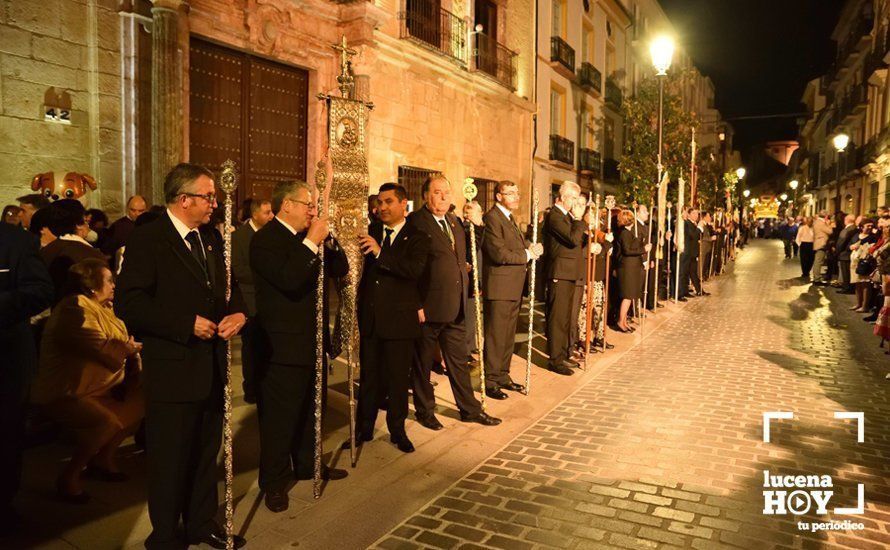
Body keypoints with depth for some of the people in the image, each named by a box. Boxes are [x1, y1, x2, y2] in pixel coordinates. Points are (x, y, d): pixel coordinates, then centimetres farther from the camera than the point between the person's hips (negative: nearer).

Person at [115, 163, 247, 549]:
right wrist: (187, 325, -21)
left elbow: (229, 287, 19)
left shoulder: (211, 238, 10)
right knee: (170, 459, 7)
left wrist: (238, 312, -2)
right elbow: (129, 303, -18)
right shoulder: (147, 239, -12)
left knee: (206, 452, 19)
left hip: (212, 367, 7)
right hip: (172, 369, -7)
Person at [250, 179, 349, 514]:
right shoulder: (265, 239, -14)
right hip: (282, 345, -9)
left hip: (311, 340, 9)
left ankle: (308, 464, 37)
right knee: (279, 415, 2)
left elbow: (340, 270, 10)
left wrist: (327, 240, -5)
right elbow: (289, 280, -29)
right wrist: (312, 242, -23)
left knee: (310, 408, 20)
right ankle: (274, 482, 16)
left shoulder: (305, 238, 12)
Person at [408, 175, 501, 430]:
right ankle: (424, 410, 26)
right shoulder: (415, 222, -12)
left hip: (455, 306, 7)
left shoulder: (455, 222, 13)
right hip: (428, 307, -7)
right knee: (423, 362, 10)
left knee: (458, 360, 16)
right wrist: (416, 305, -19)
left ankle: (470, 409, 28)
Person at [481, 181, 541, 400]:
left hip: (514, 287, 10)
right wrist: (527, 254, -12)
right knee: (496, 336, -2)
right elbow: (499, 254, -21)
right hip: (499, 287, -9)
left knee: (508, 335, 16)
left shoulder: (510, 219, 19)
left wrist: (531, 248, -1)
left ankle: (503, 376, 26)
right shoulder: (492, 218, -13)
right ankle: (490, 381, 8)